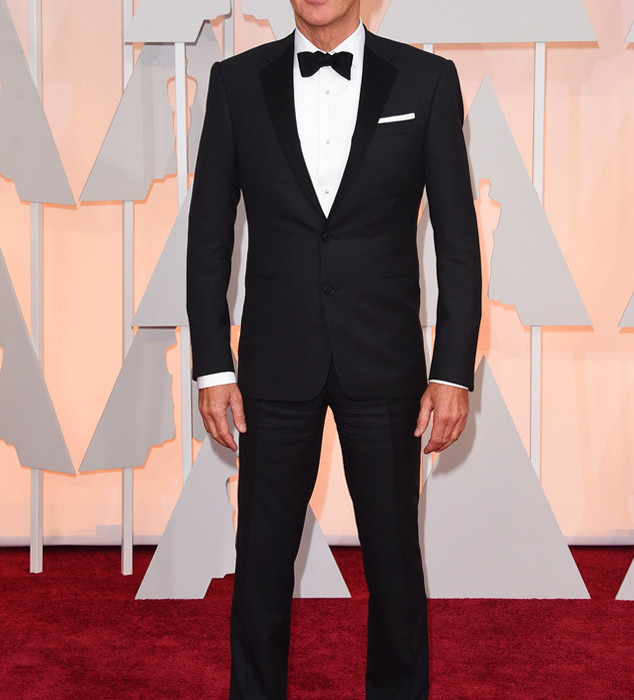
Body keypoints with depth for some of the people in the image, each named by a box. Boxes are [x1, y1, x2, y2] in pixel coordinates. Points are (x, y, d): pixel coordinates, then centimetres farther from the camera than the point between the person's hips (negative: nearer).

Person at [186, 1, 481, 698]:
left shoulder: (426, 80, 0)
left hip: (384, 365, 0)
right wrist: (212, 367, 0)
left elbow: (457, 239, 0)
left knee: (394, 555, 10)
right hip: (274, 365, 1)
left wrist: (454, 372, -5)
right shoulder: (237, 81, 3)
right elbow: (208, 235, 4)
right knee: (261, 557, 9)